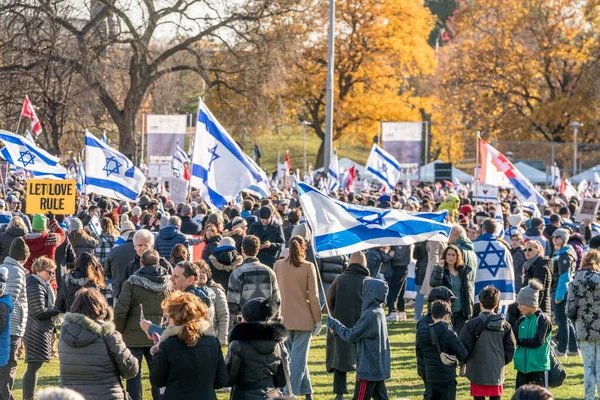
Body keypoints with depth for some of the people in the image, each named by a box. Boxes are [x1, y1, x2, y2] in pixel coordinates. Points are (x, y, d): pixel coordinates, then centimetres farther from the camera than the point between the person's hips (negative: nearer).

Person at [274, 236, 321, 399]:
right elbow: (313, 296, -8)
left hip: (284, 318, 3)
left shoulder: (278, 265, 0)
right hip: (303, 319, -3)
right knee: (298, 358, 0)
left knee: (296, 356, 15)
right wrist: (317, 320, 0)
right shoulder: (308, 267, -9)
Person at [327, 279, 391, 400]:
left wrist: (334, 324, -1)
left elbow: (351, 336, -14)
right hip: (379, 367, 9)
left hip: (368, 369, -9)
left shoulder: (370, 315, -20)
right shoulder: (379, 312, 10)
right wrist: (337, 330, 8)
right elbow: (358, 335, 15)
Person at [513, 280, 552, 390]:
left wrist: (520, 341, -9)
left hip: (539, 367, -6)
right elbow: (514, 341, 8)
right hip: (523, 366, 6)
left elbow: (538, 341, -17)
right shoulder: (521, 321, 8)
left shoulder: (543, 320, -9)